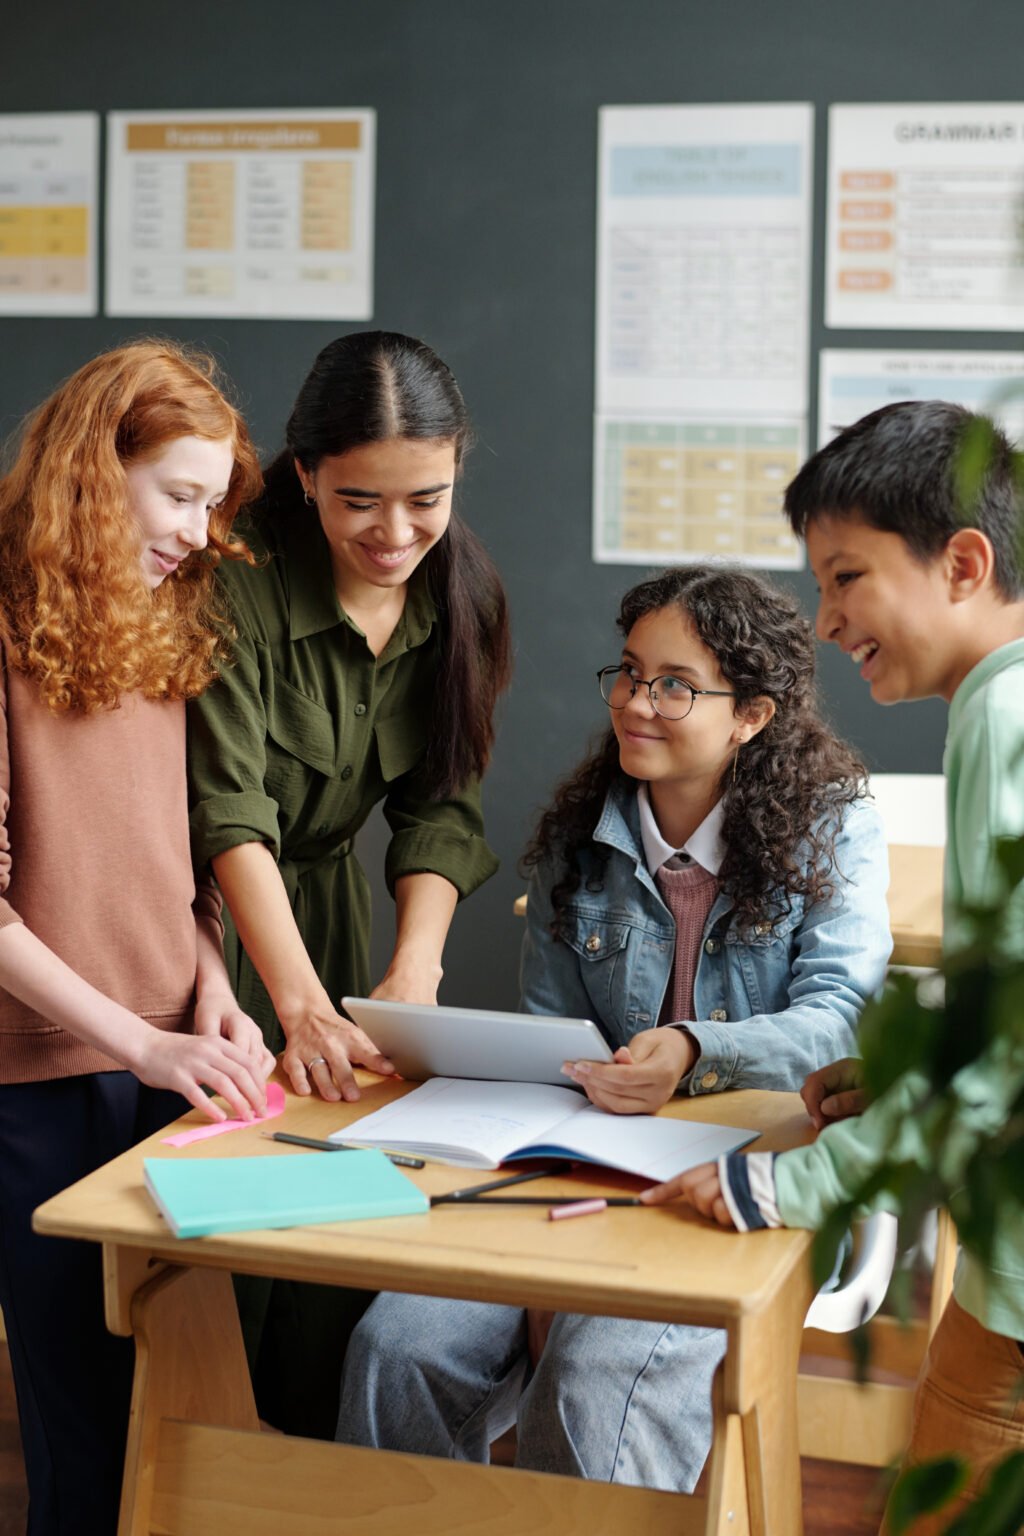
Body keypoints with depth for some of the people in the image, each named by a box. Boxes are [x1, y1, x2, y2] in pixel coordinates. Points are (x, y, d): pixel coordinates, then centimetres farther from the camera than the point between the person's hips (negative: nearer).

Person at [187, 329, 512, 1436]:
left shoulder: (462, 599, -5)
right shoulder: (239, 587, -23)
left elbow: (440, 811, -7)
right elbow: (230, 814, -26)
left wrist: (413, 977, -22)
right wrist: (302, 1004, -35)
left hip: (322, 905, 5)